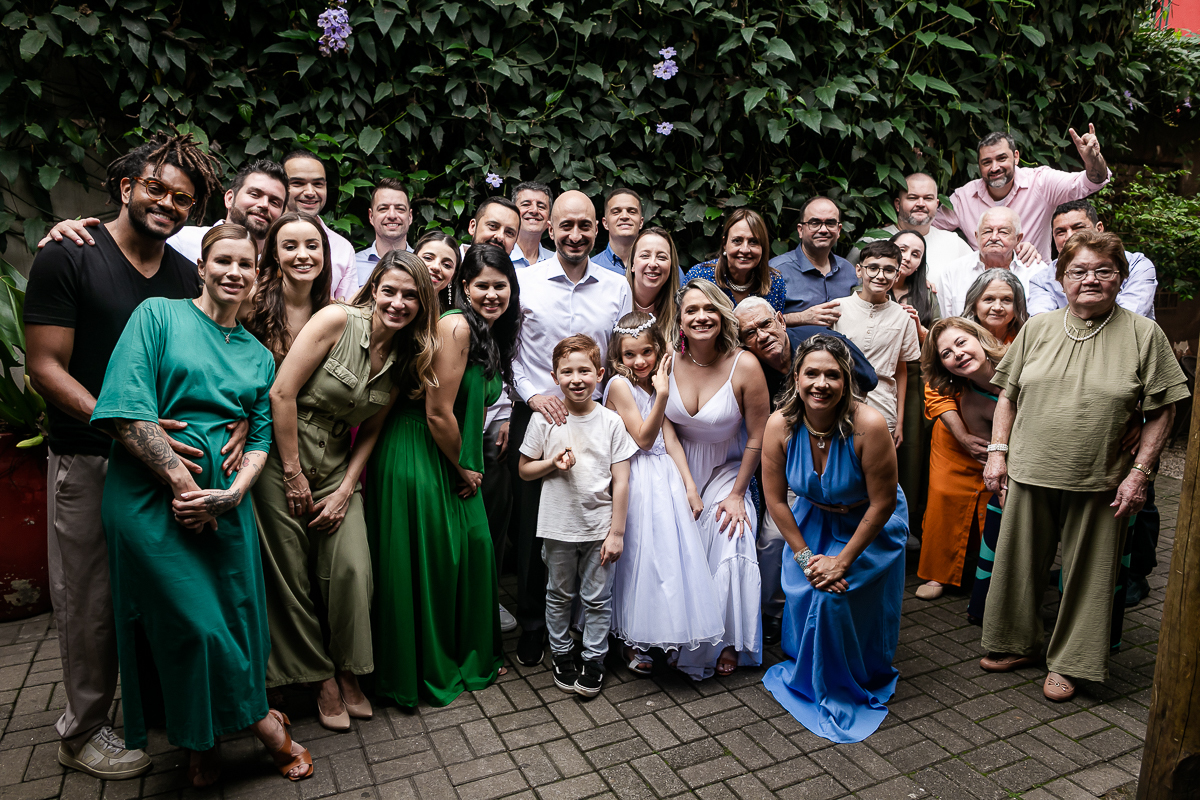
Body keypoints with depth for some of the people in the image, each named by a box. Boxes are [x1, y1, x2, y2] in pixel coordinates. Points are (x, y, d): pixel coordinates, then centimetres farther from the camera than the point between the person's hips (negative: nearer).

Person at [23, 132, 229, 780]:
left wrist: (238, 418, -12)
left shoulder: (188, 277, 8)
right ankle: (82, 730, 29)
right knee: (92, 600, 7)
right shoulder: (67, 258, -8)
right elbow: (45, 368, -13)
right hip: (90, 462, -4)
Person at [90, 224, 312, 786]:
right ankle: (262, 722, 18)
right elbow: (125, 411, -11)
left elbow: (261, 438, 9)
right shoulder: (158, 314, 0)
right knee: (196, 624, -4)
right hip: (151, 497, -4)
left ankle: (203, 746, 29)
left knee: (237, 617, 6)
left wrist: (231, 493, -10)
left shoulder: (258, 355, 14)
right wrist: (182, 481, -15)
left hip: (227, 502, 4)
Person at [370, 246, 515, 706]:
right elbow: (438, 413, -21)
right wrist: (463, 469, -8)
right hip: (418, 458, -8)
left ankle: (470, 657, 30)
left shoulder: (493, 335, 10)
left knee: (474, 548, 10)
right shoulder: (456, 326, -19)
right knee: (428, 561, 3)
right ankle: (426, 673, 22)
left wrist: (469, 467, 6)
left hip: (454, 462, 8)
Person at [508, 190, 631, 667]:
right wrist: (532, 395, -8)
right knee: (533, 524, 5)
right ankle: (532, 627, 23)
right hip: (536, 415, -1)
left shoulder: (617, 288, 6)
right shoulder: (524, 282, -1)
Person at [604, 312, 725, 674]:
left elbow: (670, 439, 7)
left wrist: (689, 485, 1)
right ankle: (633, 640, 15)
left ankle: (668, 632, 25)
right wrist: (663, 394, -22)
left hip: (665, 477, 7)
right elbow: (643, 439, -14)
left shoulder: (656, 383, 10)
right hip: (637, 482, -7)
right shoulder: (619, 384, -11)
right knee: (640, 557, -1)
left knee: (672, 550, 8)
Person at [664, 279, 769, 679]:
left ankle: (727, 643, 12)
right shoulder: (668, 361, -9)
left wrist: (737, 494, -7)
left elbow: (757, 438, -9)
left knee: (729, 553, -13)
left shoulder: (745, 367, -17)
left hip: (725, 473, -2)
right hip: (677, 472, 2)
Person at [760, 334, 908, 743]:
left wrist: (842, 561, -19)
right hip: (813, 520, 3)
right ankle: (805, 674, 22)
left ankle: (849, 691, 14)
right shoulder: (780, 425, -22)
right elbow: (776, 500, -10)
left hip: (870, 526, -3)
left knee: (836, 597, -14)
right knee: (803, 591, -8)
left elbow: (882, 503, -23)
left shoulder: (868, 425, -32)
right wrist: (805, 556, -12)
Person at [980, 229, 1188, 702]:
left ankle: (1068, 663, 26)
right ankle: (1016, 645, 32)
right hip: (1030, 473, 3)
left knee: (1086, 574, 9)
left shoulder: (1144, 335, -2)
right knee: (1019, 564, 12)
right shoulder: (1037, 329, 6)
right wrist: (997, 451, 3)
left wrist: (1139, 472, -8)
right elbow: (1008, 394, 10)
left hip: (1100, 484, -2)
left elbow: (1161, 412, -2)